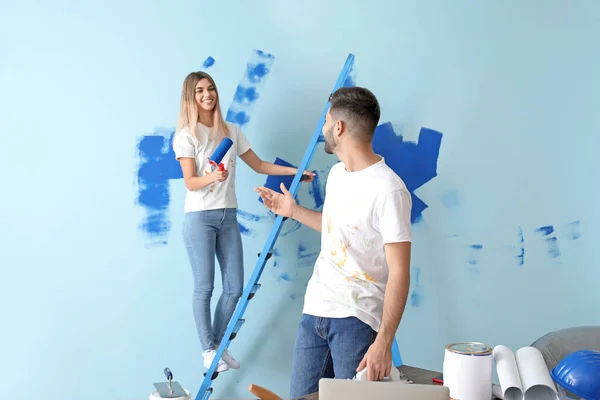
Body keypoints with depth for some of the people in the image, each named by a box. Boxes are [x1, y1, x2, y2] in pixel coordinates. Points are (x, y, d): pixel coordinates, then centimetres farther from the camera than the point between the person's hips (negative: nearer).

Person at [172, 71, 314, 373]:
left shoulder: (232, 132, 10)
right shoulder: (186, 135, -5)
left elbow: (259, 165, 14)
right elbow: (190, 183, -11)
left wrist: (296, 171, 7)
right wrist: (212, 177, -31)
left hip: (228, 216, 5)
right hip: (199, 217, -5)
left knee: (235, 286, 6)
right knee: (204, 287, 0)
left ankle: (219, 345, 22)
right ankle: (208, 350, 14)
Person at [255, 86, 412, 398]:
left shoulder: (388, 190, -19)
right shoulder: (336, 173, 9)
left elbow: (399, 273, -20)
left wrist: (383, 341, -23)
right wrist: (294, 211, 22)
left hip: (356, 318, -8)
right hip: (314, 308, 8)